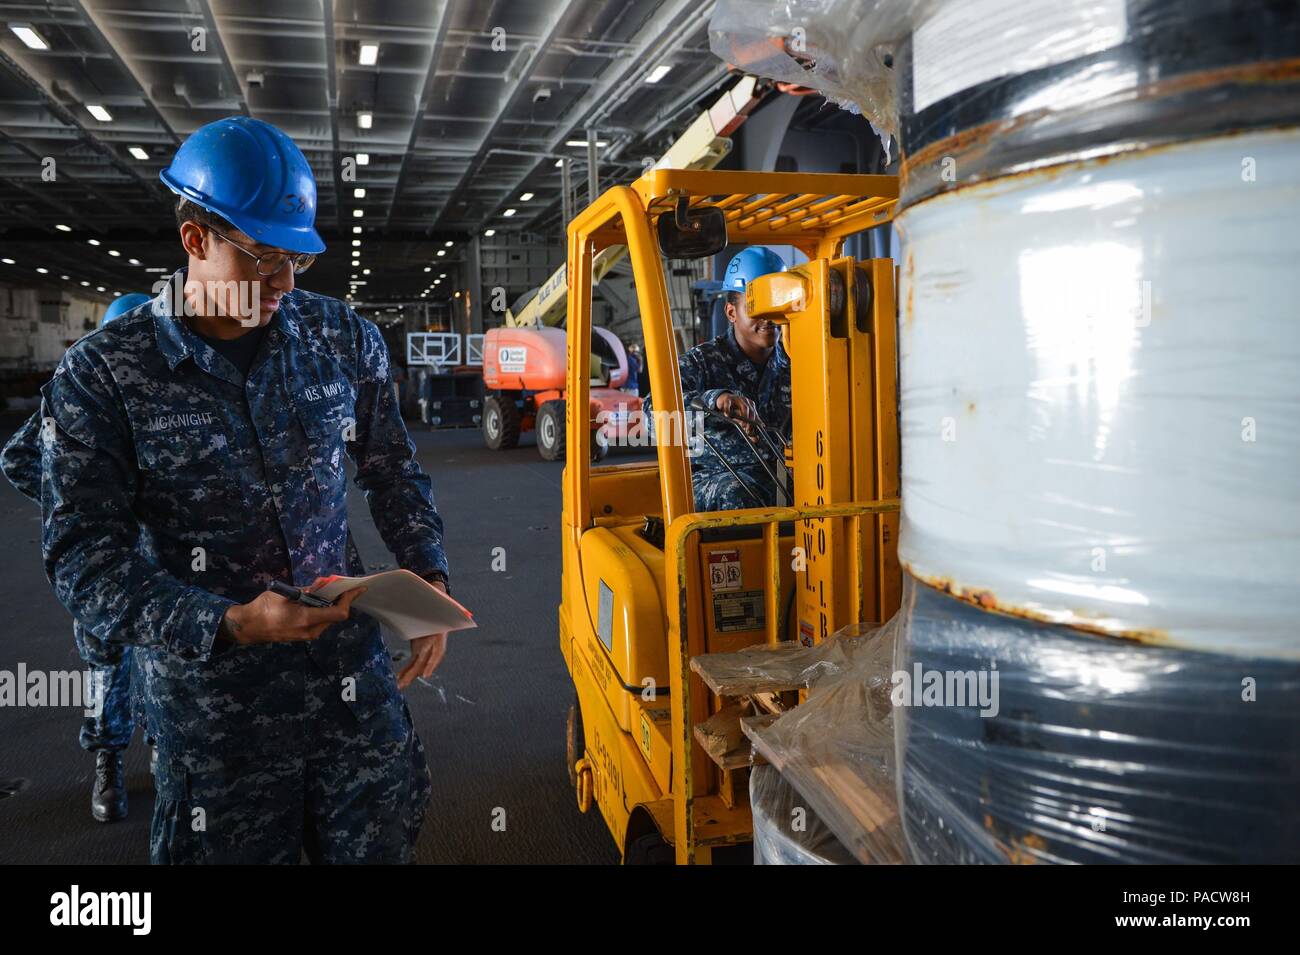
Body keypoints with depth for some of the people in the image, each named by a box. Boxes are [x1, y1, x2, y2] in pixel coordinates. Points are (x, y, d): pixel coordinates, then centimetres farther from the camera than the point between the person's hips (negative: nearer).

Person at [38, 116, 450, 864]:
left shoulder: (345, 339, -1)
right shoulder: (100, 376, -10)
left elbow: (394, 473, 10)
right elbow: (85, 559, -11)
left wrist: (429, 578, -4)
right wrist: (232, 625, -24)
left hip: (356, 680, 3)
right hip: (212, 711, -2)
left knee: (384, 844, 16)